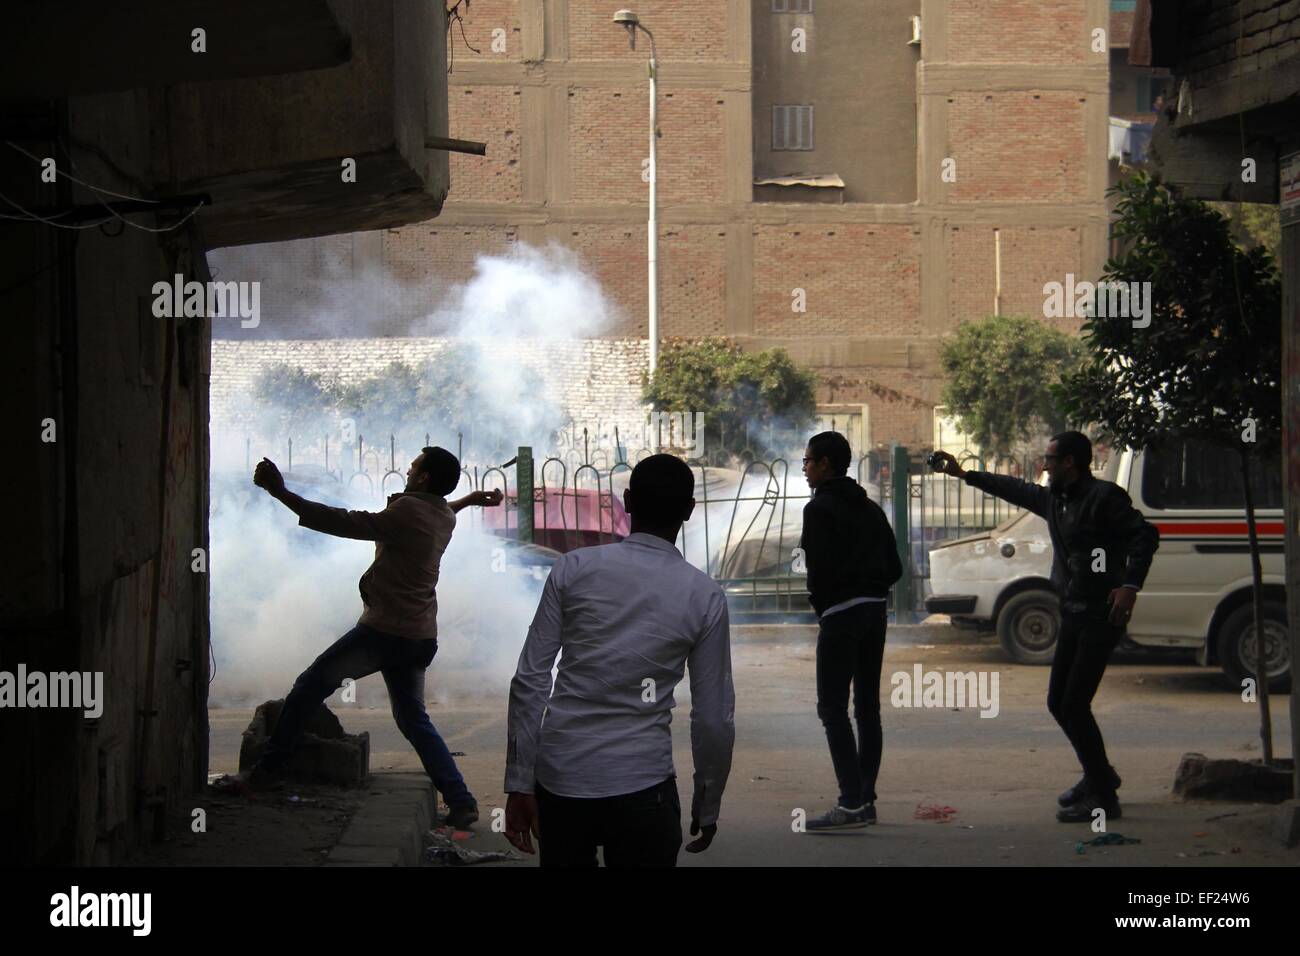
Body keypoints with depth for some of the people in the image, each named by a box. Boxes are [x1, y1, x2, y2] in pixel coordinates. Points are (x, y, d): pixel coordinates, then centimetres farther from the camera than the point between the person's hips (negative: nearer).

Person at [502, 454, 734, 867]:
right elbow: (714, 717, 3)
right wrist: (707, 808, 16)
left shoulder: (574, 568, 1)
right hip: (640, 786, -2)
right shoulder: (705, 596, -1)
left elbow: (529, 681, -2)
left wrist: (519, 784, 3)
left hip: (559, 780, 2)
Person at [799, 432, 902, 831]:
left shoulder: (820, 509, -9)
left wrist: (820, 605, -1)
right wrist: (869, 591, 12)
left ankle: (851, 803, -14)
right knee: (867, 706, 11)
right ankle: (865, 798, 14)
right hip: (875, 610, 8)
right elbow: (895, 568, 14)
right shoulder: (870, 508, 16)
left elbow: (820, 568, -17)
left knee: (833, 708, -7)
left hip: (840, 614, -8)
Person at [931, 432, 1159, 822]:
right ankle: (1099, 776, 31)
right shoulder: (1054, 499, 13)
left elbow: (1146, 535, -18)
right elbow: (1015, 489, 29)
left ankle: (1102, 798, -5)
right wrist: (963, 474, 36)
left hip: (1101, 614, -9)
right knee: (1058, 702, 13)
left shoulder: (1104, 496, -13)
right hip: (1072, 613, 9)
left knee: (1074, 705, -12)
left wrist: (1130, 585, -27)